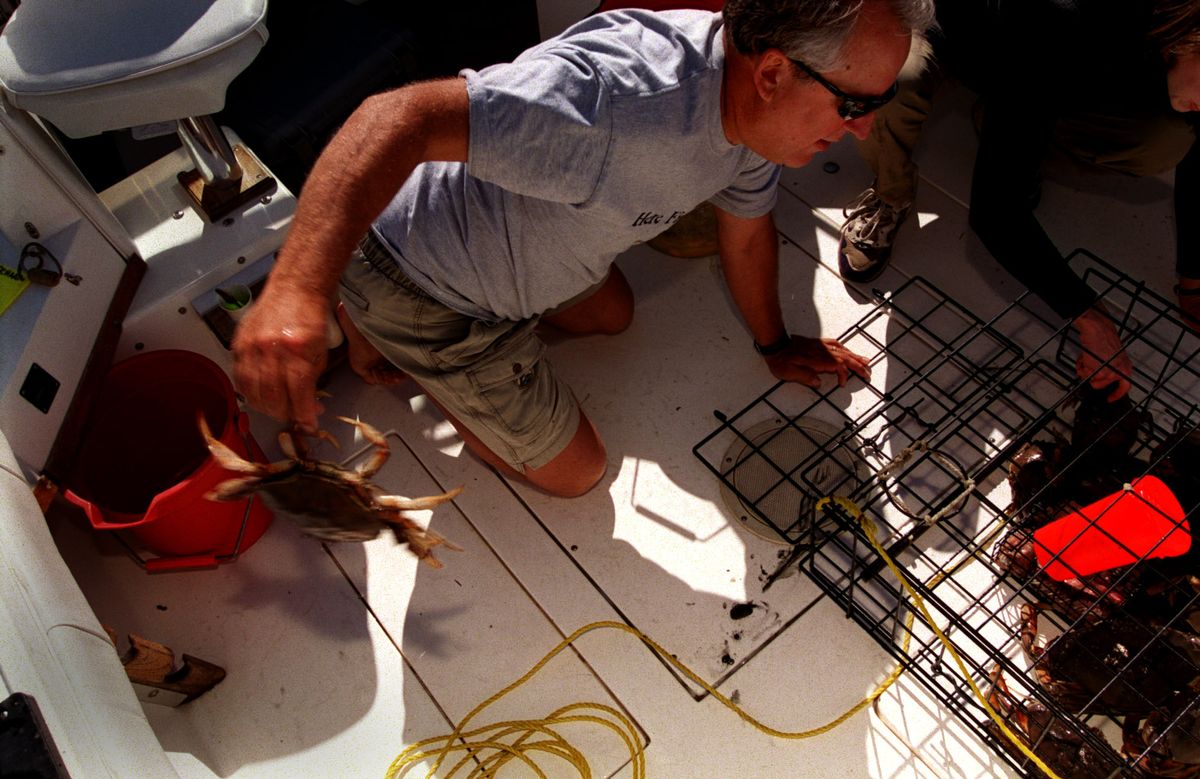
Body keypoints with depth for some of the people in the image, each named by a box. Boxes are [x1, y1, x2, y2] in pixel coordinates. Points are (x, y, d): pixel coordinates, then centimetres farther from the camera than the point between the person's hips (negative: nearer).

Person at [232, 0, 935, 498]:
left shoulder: (756, 105, -11)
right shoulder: (620, 93, -40)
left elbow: (748, 230, 7)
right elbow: (402, 118, -44)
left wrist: (775, 344, 18)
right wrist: (297, 290, -56)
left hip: (527, 245, 7)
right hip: (423, 281, -7)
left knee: (612, 315, 34)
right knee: (573, 471, 6)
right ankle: (372, 328, 15)